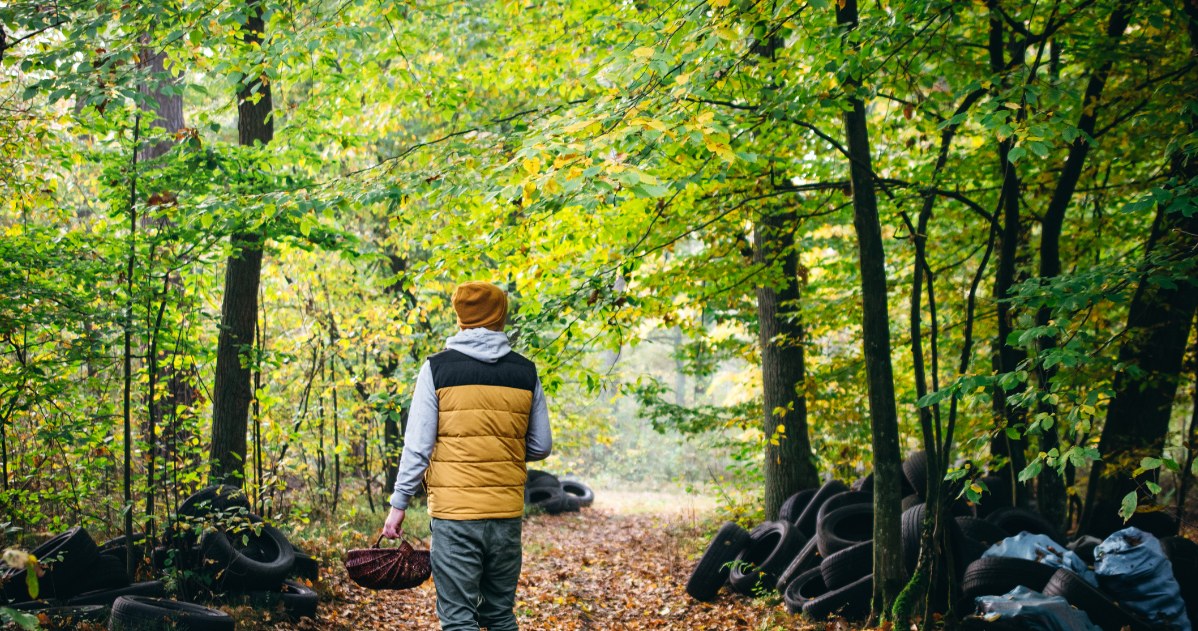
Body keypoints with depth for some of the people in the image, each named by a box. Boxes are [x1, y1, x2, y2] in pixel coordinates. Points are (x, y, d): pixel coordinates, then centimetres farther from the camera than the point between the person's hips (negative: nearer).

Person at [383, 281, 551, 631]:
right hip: (507, 513, 3)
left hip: (454, 513, -3)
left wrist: (398, 504, 3)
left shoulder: (438, 368, -2)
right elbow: (541, 447, 9)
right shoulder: (525, 372, 5)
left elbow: (417, 446, -5)